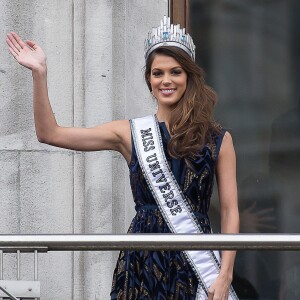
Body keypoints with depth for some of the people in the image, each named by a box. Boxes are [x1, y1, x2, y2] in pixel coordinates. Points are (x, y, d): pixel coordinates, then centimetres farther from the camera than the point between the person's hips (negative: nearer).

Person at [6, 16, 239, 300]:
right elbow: (49, 133, 2)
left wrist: (225, 276, -8)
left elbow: (230, 211, 2)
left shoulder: (218, 139, 4)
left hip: (197, 265, -1)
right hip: (143, 264, 1)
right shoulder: (130, 134, 6)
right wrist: (39, 74, -7)